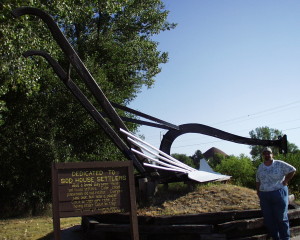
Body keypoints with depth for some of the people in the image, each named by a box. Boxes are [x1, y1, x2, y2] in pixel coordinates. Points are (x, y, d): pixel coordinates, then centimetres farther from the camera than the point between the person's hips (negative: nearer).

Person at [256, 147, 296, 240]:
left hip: (279, 194, -4)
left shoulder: (279, 164, -4)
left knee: (281, 218, 0)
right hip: (264, 196, 5)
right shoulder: (260, 167, 10)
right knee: (268, 220, 6)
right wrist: (258, 192, 8)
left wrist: (285, 181, -4)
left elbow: (292, 170, 0)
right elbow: (258, 181, 15)